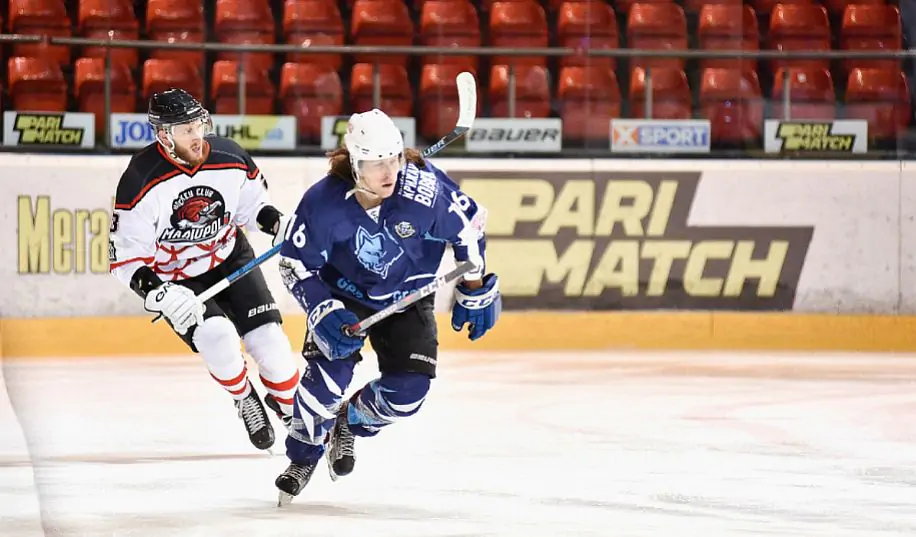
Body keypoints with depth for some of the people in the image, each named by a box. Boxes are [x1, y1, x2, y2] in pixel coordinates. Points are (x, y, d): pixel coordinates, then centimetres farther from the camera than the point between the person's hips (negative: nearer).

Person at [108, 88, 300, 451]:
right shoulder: (141, 181, -26)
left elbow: (252, 204, 6)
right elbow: (125, 256, -22)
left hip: (230, 258, 3)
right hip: (173, 278, -3)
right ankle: (245, 400, 5)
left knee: (267, 336, -9)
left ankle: (292, 411, 13)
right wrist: (158, 292, -36)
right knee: (216, 337, -24)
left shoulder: (230, 159, -15)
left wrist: (277, 223, -14)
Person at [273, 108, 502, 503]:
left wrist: (474, 291, -3)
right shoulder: (322, 203, -27)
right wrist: (325, 313, -27)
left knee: (407, 393, -11)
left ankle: (350, 423, 23)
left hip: (407, 301, 1)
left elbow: (469, 226, -9)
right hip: (344, 296, -1)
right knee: (327, 377, -20)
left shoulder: (426, 190, -28)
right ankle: (303, 458, 8)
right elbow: (295, 266, -15)